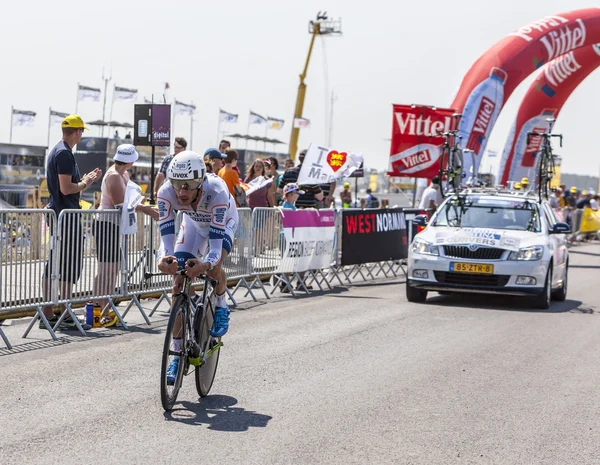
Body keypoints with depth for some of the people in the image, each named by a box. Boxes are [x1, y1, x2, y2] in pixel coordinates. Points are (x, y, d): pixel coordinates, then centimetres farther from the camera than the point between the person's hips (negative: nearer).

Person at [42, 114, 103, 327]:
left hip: (56, 213, 10)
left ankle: (47, 314, 12)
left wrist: (85, 179, 19)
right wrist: (86, 182, -5)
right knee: (70, 264, -6)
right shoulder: (65, 153, -15)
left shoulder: (56, 150, 17)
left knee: (54, 264, 10)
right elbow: (66, 188, -21)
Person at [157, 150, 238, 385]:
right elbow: (166, 235, -35)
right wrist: (164, 258, -56)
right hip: (193, 222, 3)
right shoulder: (166, 192, -34)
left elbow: (216, 242, -43)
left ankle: (220, 305, 3)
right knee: (179, 283, -8)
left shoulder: (217, 192, -42)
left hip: (223, 221, -3)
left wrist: (206, 264, -62)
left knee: (214, 266, -32)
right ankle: (178, 353, 0)